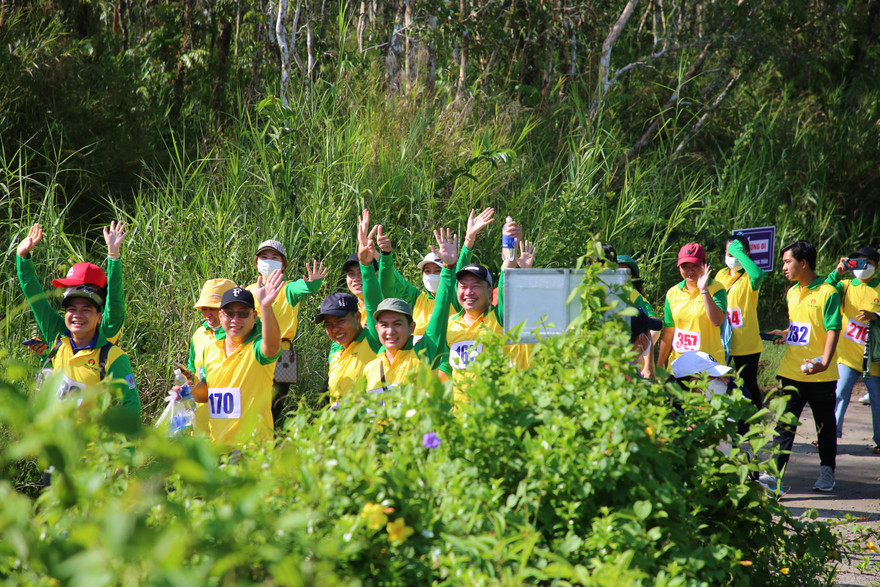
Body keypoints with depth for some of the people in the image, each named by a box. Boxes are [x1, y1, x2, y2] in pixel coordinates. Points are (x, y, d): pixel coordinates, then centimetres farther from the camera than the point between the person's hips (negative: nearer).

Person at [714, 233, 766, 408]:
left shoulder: (749, 277, -8)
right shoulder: (720, 275, 10)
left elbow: (757, 274, -35)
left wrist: (739, 252, -28)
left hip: (746, 343, -6)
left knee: (749, 385, 3)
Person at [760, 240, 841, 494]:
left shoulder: (827, 293, -11)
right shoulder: (792, 293, 11)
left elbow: (832, 330, -16)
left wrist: (824, 361, -26)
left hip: (820, 376, -5)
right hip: (792, 372, 5)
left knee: (825, 425, 11)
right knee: (784, 423, -5)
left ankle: (827, 471, 26)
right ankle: (774, 474, -12)